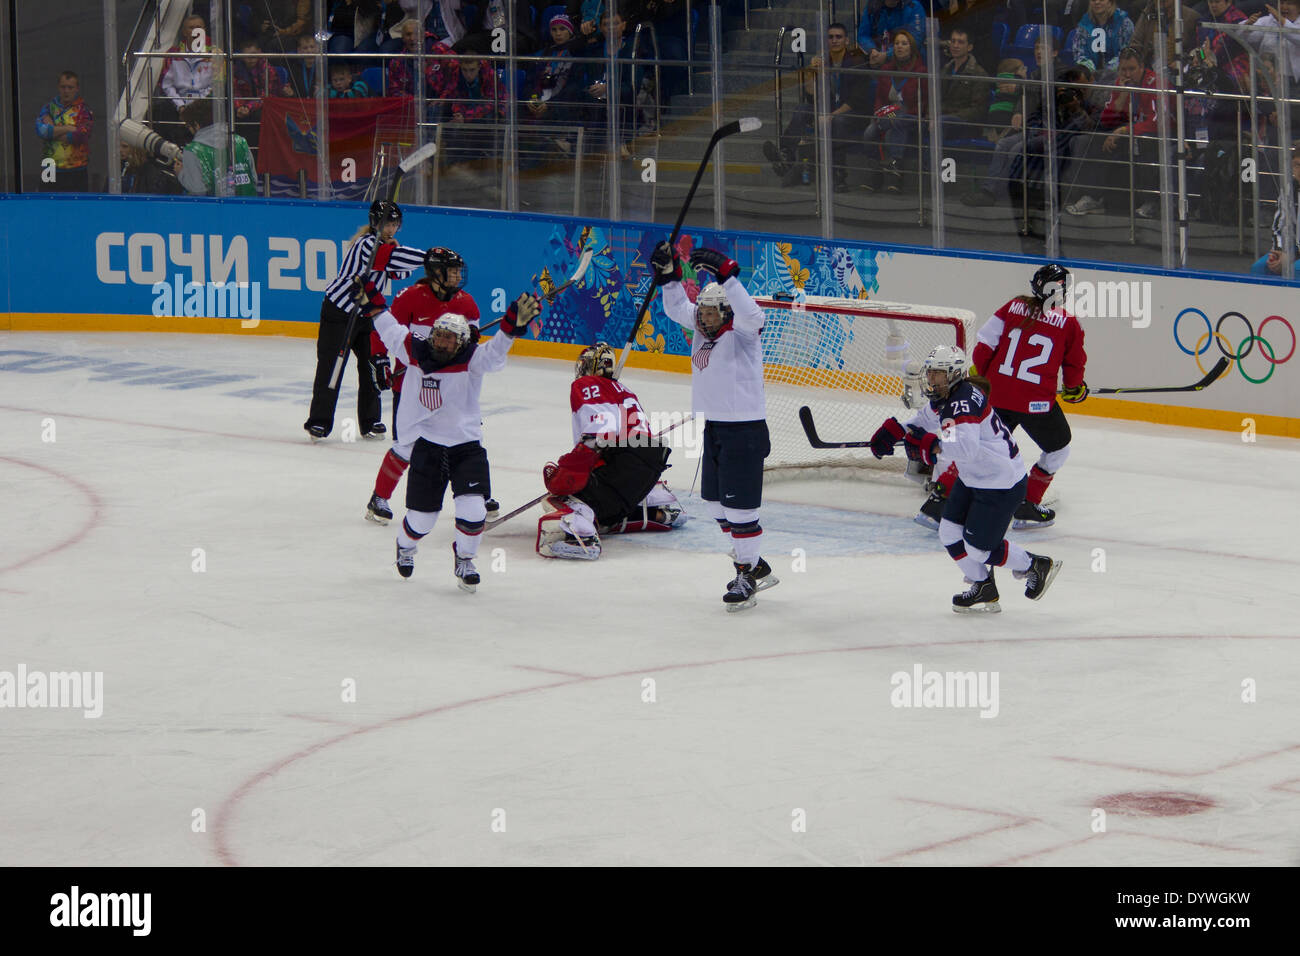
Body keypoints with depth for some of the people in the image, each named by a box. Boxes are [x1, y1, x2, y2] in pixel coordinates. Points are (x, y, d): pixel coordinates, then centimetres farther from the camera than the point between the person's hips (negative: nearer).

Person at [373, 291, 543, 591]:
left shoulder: (471, 360, -12)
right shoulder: (415, 351, -4)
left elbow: (494, 354, -32)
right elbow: (391, 331, 16)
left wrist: (513, 326, -48)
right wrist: (374, 305, 23)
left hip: (466, 447, -2)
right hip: (427, 446, 2)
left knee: (472, 510, -13)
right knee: (421, 517, 7)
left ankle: (464, 559, 16)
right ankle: (405, 546, 43)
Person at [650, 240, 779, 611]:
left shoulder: (741, 331, -15)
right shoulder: (702, 329, 7)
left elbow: (750, 314, -36)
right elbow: (677, 308, 17)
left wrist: (726, 274, -42)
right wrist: (669, 274, 0)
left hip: (745, 429, -9)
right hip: (714, 427, 9)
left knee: (739, 506, -7)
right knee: (716, 501, 16)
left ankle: (747, 579, 2)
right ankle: (757, 567, 28)